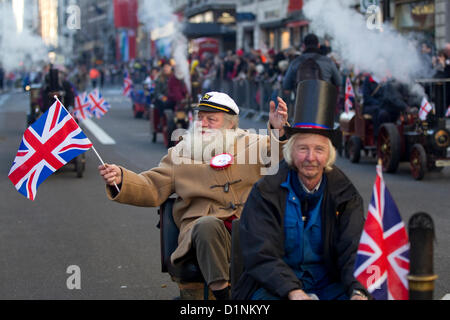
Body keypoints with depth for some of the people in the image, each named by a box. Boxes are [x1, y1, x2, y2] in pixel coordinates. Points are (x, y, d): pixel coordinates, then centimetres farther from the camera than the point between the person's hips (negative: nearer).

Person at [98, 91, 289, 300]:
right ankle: (221, 292, -34)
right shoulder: (180, 153, 20)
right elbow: (152, 189, 14)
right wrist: (121, 179, -4)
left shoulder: (252, 144, 20)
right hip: (205, 231, -1)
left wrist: (279, 129, -6)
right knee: (207, 225, -37)